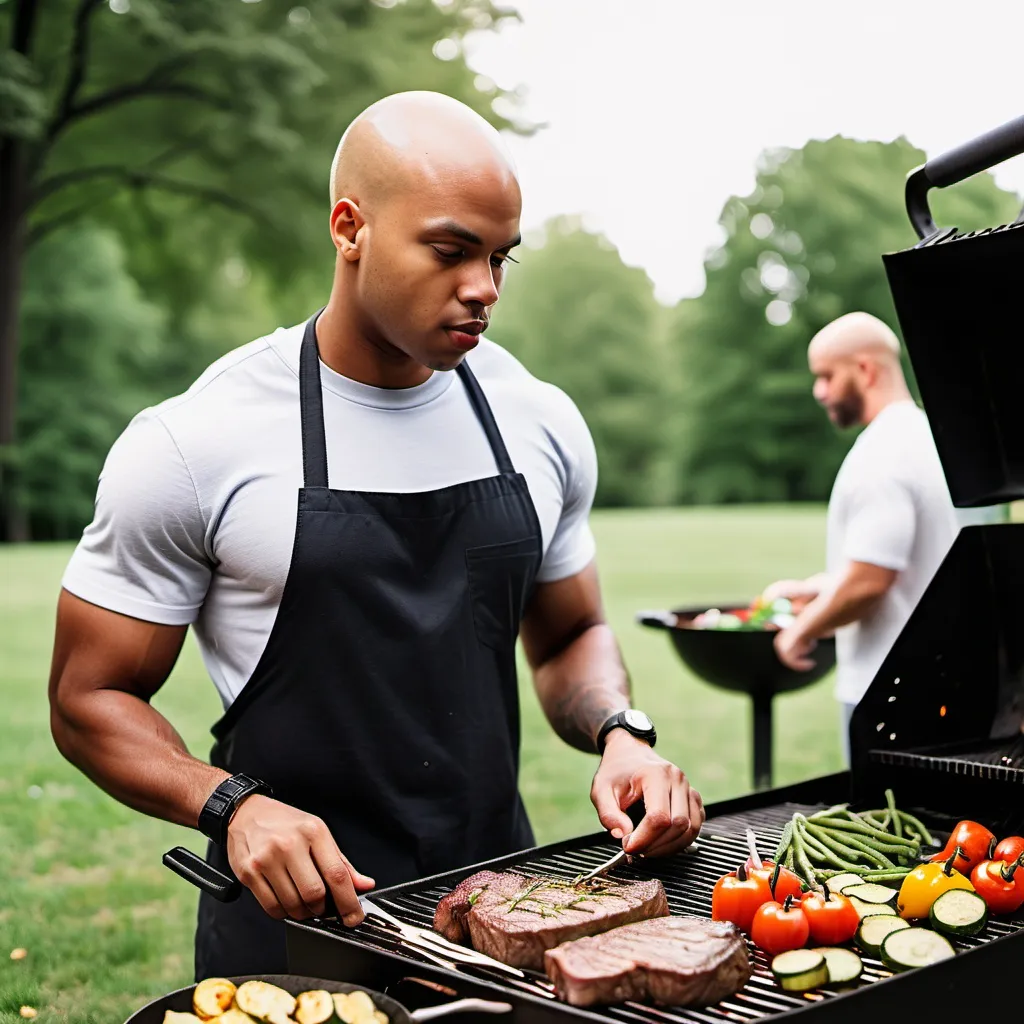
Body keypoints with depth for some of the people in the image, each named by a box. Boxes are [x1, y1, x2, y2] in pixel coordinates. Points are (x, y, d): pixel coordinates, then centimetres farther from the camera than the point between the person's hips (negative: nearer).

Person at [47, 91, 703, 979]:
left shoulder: (541, 424, 0)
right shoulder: (196, 446, -13)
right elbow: (90, 697, -6)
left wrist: (621, 734, -8)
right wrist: (233, 806, -23)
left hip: (502, 897, 4)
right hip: (295, 917, -4)